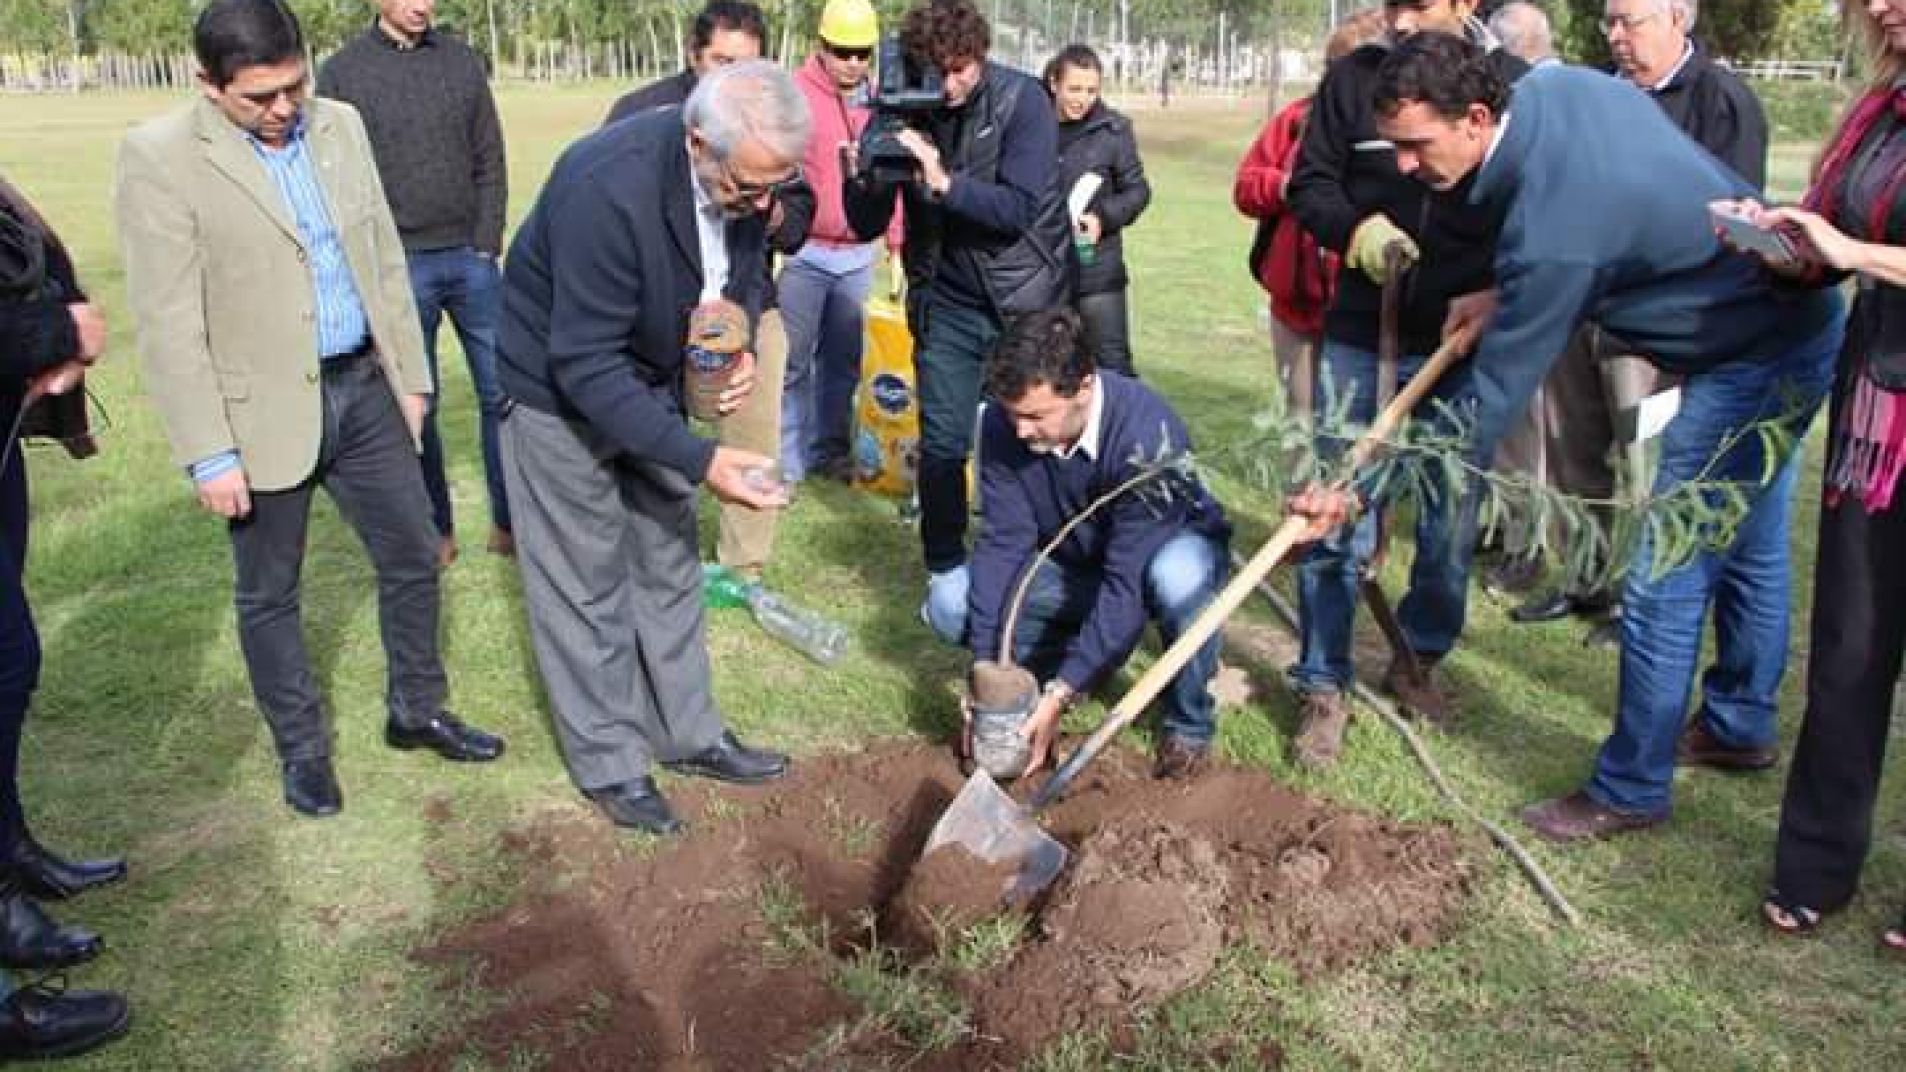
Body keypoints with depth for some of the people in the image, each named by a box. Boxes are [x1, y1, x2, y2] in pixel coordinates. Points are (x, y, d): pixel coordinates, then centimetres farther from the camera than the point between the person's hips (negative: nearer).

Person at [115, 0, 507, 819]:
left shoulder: (340, 124, 3)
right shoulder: (159, 157, -13)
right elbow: (168, 324, -14)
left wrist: (409, 373, 11)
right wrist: (208, 454, -15)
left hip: (363, 388, 5)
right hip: (261, 412, -5)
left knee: (412, 557, 13)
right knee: (268, 594, 10)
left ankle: (417, 713, 33)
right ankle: (302, 751, 29)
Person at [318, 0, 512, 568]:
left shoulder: (462, 61, 7)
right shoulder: (342, 73, -1)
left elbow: (490, 162, 7)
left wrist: (487, 246, -2)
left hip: (471, 258, 2)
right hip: (400, 265, -2)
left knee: (502, 391, 3)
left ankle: (508, 523, 14)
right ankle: (436, 530, 17)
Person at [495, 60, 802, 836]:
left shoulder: (744, 175, -16)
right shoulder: (608, 189, -36)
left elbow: (747, 270, 5)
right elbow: (585, 366, -34)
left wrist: (739, 346, -17)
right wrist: (700, 460, -37)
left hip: (650, 379, 7)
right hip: (562, 388, -7)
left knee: (669, 563, 15)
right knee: (586, 585, 3)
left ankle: (688, 734, 30)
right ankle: (609, 765, 19)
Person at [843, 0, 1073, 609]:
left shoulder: (1022, 101, -12)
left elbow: (1020, 208, -20)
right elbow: (868, 227, -4)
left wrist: (943, 182, -33)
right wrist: (862, 178, -26)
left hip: (1026, 299, -2)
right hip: (947, 302, 2)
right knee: (942, 441, 2)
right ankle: (944, 569, 19)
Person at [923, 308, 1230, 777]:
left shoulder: (1147, 433, -36)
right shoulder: (1004, 422, -22)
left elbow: (1128, 581, -36)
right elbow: (1002, 543, -22)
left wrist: (1061, 694, -39)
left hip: (1167, 548, -4)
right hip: (1073, 564, 4)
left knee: (1178, 577, -41)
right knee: (948, 606, -17)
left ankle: (1189, 725, -13)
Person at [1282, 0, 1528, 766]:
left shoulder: (1515, 86, -1)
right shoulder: (1352, 78, 0)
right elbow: (1310, 184, 6)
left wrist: (1496, 294, -15)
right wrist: (1358, 229, -14)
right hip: (1360, 337, 0)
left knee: (1451, 522, 11)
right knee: (1336, 522, 0)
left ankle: (1418, 661, 32)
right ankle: (1323, 689, 12)